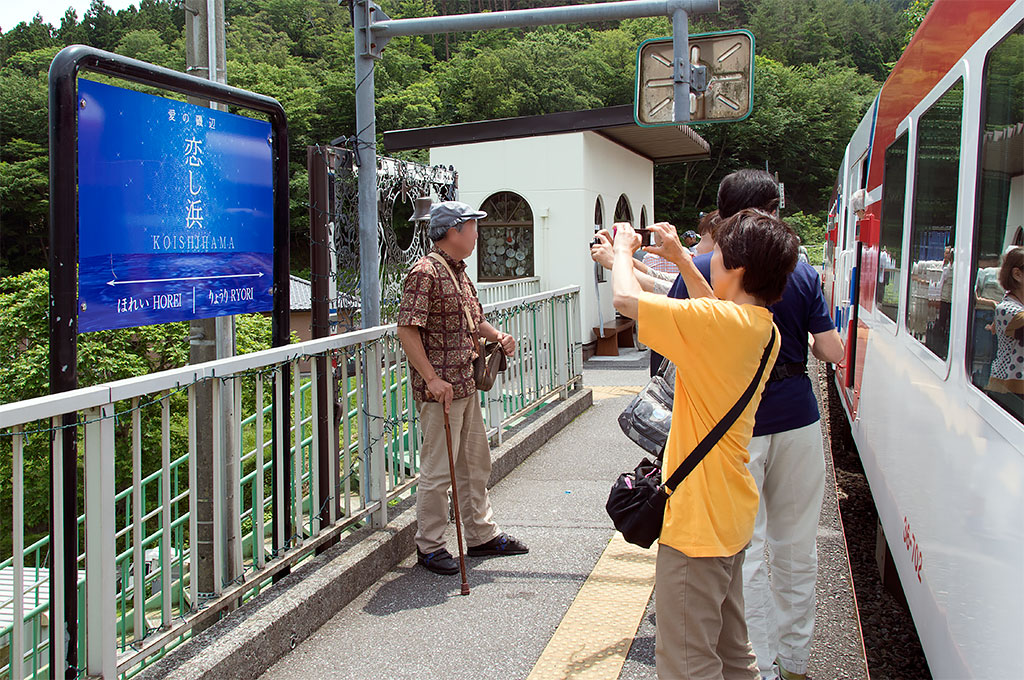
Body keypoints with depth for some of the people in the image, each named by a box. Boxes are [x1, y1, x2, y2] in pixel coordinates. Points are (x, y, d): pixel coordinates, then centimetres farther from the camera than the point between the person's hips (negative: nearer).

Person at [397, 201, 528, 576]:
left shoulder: (459, 272, 15)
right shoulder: (425, 272, -14)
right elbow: (407, 329, -19)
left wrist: (497, 335, 8)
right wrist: (432, 379, -23)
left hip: (466, 385, 10)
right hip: (440, 389, -10)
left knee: (475, 462, 17)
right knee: (438, 469, -2)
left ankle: (482, 535, 30)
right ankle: (429, 546, 12)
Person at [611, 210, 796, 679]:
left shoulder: (719, 323, -23)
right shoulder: (762, 327, 4)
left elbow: (625, 298, -20)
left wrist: (623, 249, -1)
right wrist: (681, 260, 24)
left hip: (697, 521, -10)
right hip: (732, 515, 10)